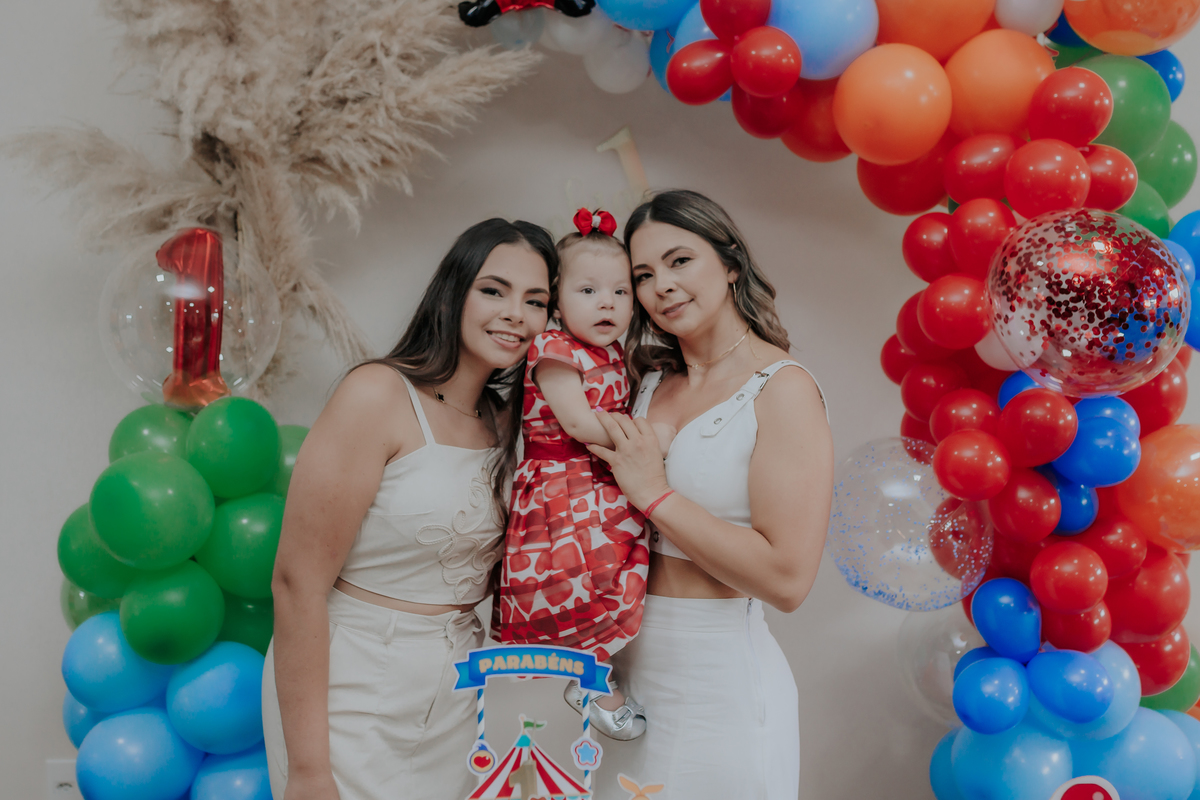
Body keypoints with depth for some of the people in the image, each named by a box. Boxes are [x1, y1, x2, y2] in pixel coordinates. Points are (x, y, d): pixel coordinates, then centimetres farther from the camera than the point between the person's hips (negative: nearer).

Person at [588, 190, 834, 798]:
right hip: (634, 668, 6)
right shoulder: (651, 383, 6)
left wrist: (656, 494, -18)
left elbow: (787, 577, -22)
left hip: (720, 681, -6)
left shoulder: (782, 389, -13)